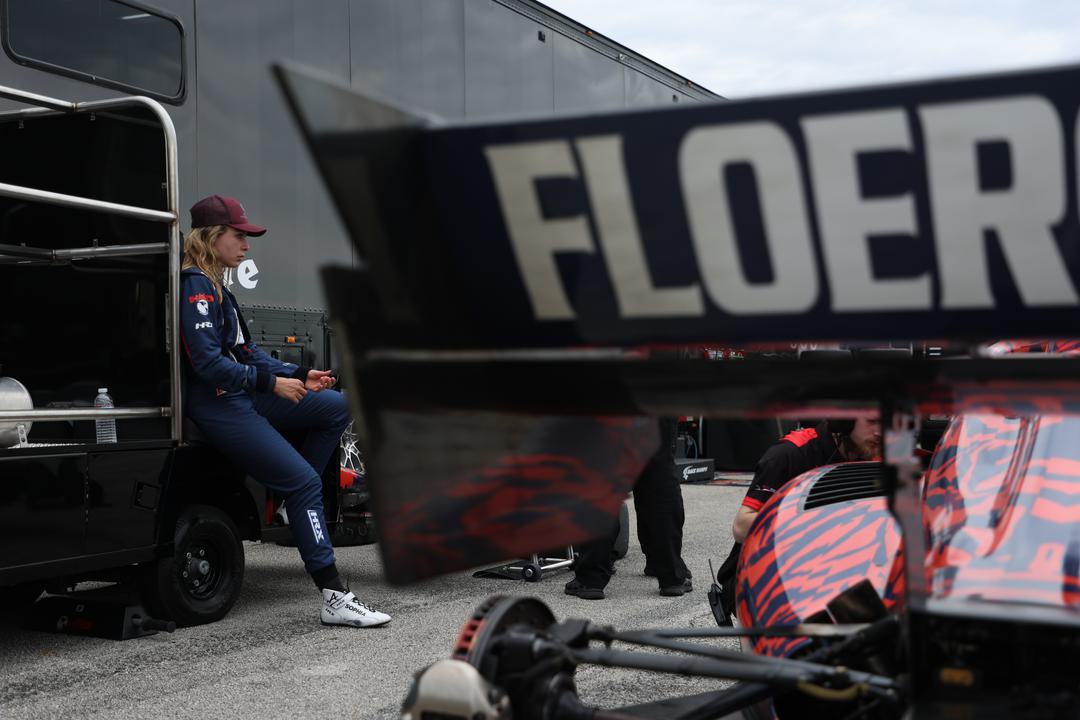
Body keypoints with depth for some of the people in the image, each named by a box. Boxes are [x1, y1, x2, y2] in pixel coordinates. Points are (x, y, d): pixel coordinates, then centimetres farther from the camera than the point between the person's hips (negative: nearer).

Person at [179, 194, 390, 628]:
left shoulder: (218, 289, 18)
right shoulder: (195, 286, -13)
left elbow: (248, 354, 17)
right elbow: (208, 363, -22)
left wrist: (301, 376, 6)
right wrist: (272, 383, -16)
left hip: (243, 397, 10)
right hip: (217, 408, -10)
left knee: (336, 406, 5)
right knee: (304, 481, -14)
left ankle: (291, 497, 4)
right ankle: (334, 598, -14)